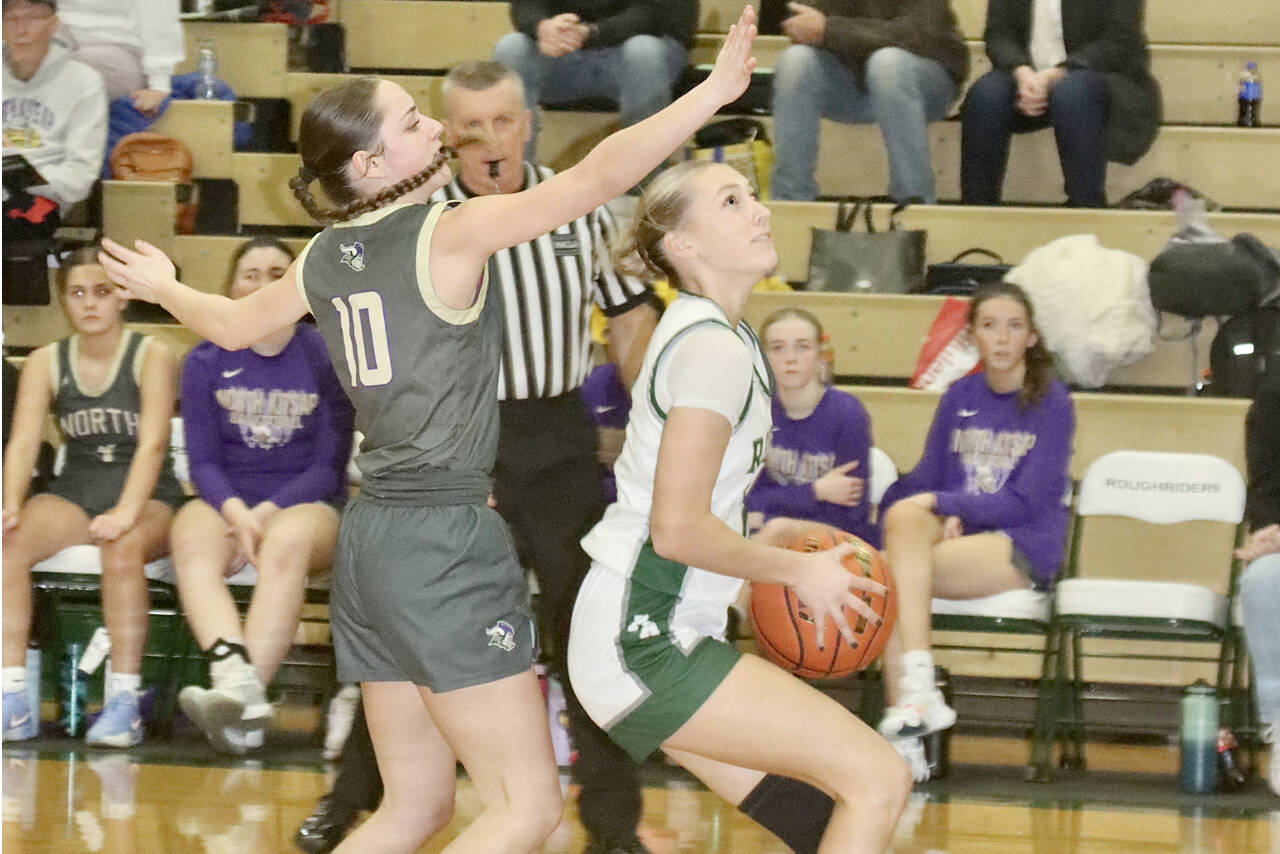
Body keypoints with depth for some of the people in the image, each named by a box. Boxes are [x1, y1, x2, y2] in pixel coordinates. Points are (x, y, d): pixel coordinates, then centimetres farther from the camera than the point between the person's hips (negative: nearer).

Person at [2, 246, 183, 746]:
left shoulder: (151, 357, -3)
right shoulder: (46, 363, 7)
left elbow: (153, 443, -15)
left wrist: (127, 511, -32)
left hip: (148, 499, -3)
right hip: (74, 495, 3)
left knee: (121, 549, -38)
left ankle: (124, 700, -33)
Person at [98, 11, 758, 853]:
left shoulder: (324, 259, 10)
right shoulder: (450, 233, -11)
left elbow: (235, 323, 30)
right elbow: (596, 179, -21)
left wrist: (164, 289, 51)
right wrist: (715, 91, -20)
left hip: (371, 535, 9)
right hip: (447, 539, -9)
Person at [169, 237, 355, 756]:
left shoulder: (327, 357, 3)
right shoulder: (206, 361, 9)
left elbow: (329, 467, 0)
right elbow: (202, 460, 4)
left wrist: (266, 514, -16)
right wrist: (235, 510, -18)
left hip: (307, 504, -2)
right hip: (227, 503, 2)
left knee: (287, 543, -38)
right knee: (192, 539, -33)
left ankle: (243, 698, -50)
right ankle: (239, 685, -54)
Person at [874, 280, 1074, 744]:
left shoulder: (1051, 402, -2)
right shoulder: (959, 397, 14)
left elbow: (1026, 503, -9)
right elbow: (927, 480, 13)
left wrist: (940, 503, -14)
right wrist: (945, 517, -10)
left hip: (1024, 548, -5)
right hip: (956, 531, 5)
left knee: (889, 574, -29)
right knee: (903, 514, -32)